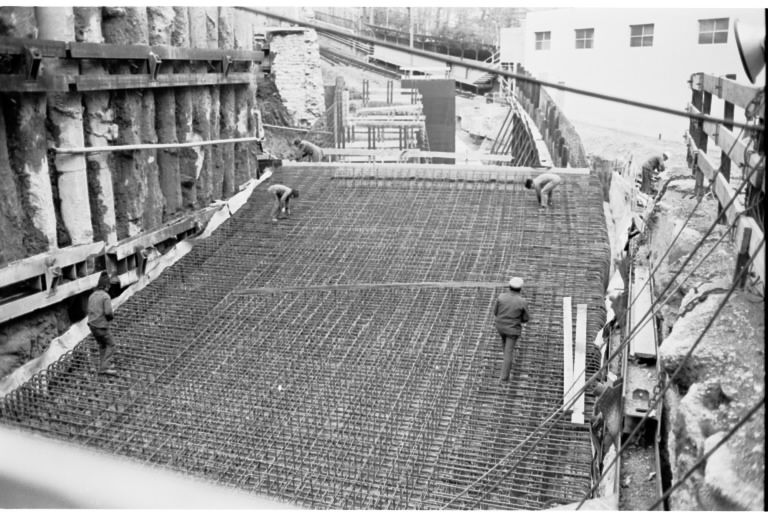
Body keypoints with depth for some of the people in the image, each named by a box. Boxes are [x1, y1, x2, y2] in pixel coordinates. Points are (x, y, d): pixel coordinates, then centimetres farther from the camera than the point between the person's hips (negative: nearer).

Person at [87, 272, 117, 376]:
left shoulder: (92, 296, 8)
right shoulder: (106, 296, -16)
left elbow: (89, 311, 14)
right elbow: (108, 312, -23)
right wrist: (112, 316, 0)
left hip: (92, 324, 7)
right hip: (102, 326, -7)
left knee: (102, 345, 21)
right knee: (110, 345, 6)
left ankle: (103, 366, 25)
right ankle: (105, 367, -3)